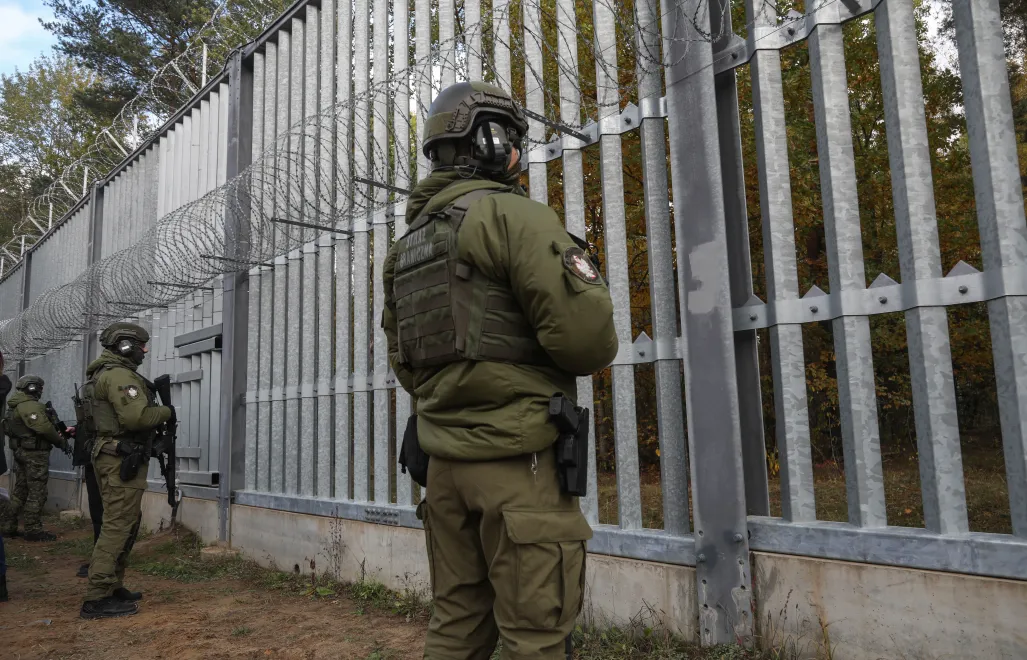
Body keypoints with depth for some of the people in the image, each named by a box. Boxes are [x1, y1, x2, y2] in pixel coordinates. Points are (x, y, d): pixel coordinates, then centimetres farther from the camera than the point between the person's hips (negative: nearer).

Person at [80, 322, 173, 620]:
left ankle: (112, 587, 26)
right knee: (117, 527, -8)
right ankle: (97, 599, -5)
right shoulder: (119, 375, -16)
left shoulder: (105, 374, 18)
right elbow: (136, 416, -26)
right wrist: (166, 412, -11)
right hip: (122, 460, -11)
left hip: (112, 458, 11)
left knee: (127, 523, 18)